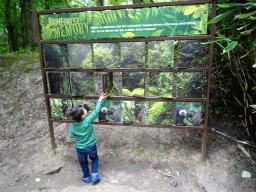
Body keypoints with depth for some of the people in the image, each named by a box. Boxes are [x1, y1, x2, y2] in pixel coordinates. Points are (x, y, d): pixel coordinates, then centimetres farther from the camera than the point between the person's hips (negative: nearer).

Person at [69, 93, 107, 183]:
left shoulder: (73, 126, -16)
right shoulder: (88, 120, -27)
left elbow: (71, 136, -1)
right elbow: (96, 111, -23)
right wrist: (100, 99, -16)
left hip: (80, 148, 2)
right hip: (91, 147, -2)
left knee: (83, 162, 25)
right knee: (94, 159, 26)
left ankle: (86, 177, 41)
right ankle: (94, 175, 24)